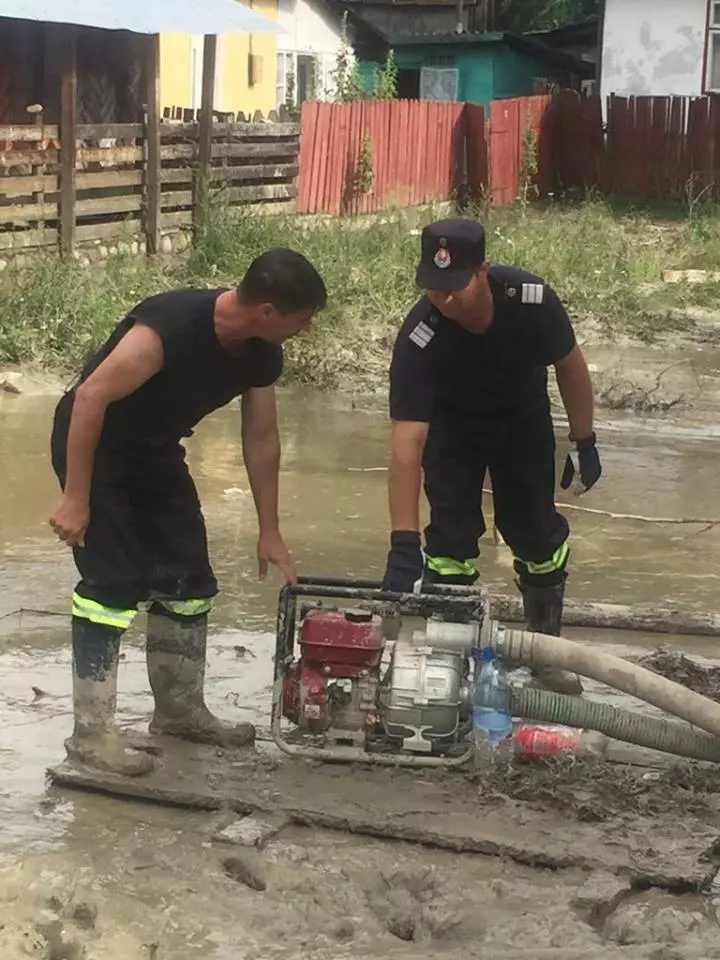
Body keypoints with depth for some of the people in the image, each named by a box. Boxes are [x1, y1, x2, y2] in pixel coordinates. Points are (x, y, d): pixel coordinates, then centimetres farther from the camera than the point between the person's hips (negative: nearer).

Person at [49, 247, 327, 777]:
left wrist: (270, 532, 7)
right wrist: (75, 499, -30)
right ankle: (91, 732, -8)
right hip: (93, 444, -8)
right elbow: (90, 397, -32)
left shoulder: (261, 354, -9)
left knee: (188, 578, 8)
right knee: (114, 583, -14)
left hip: (154, 450, 8)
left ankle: (180, 709, 23)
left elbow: (261, 440, 3)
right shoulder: (172, 325, -35)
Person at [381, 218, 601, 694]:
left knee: (537, 533, 6)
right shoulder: (418, 338, -38)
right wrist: (403, 543, -46)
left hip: (523, 418, 2)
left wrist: (585, 443, -7)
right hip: (452, 423, -2)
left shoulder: (532, 299, -34)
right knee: (451, 536, -10)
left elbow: (570, 365, -13)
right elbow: (407, 443, -41)